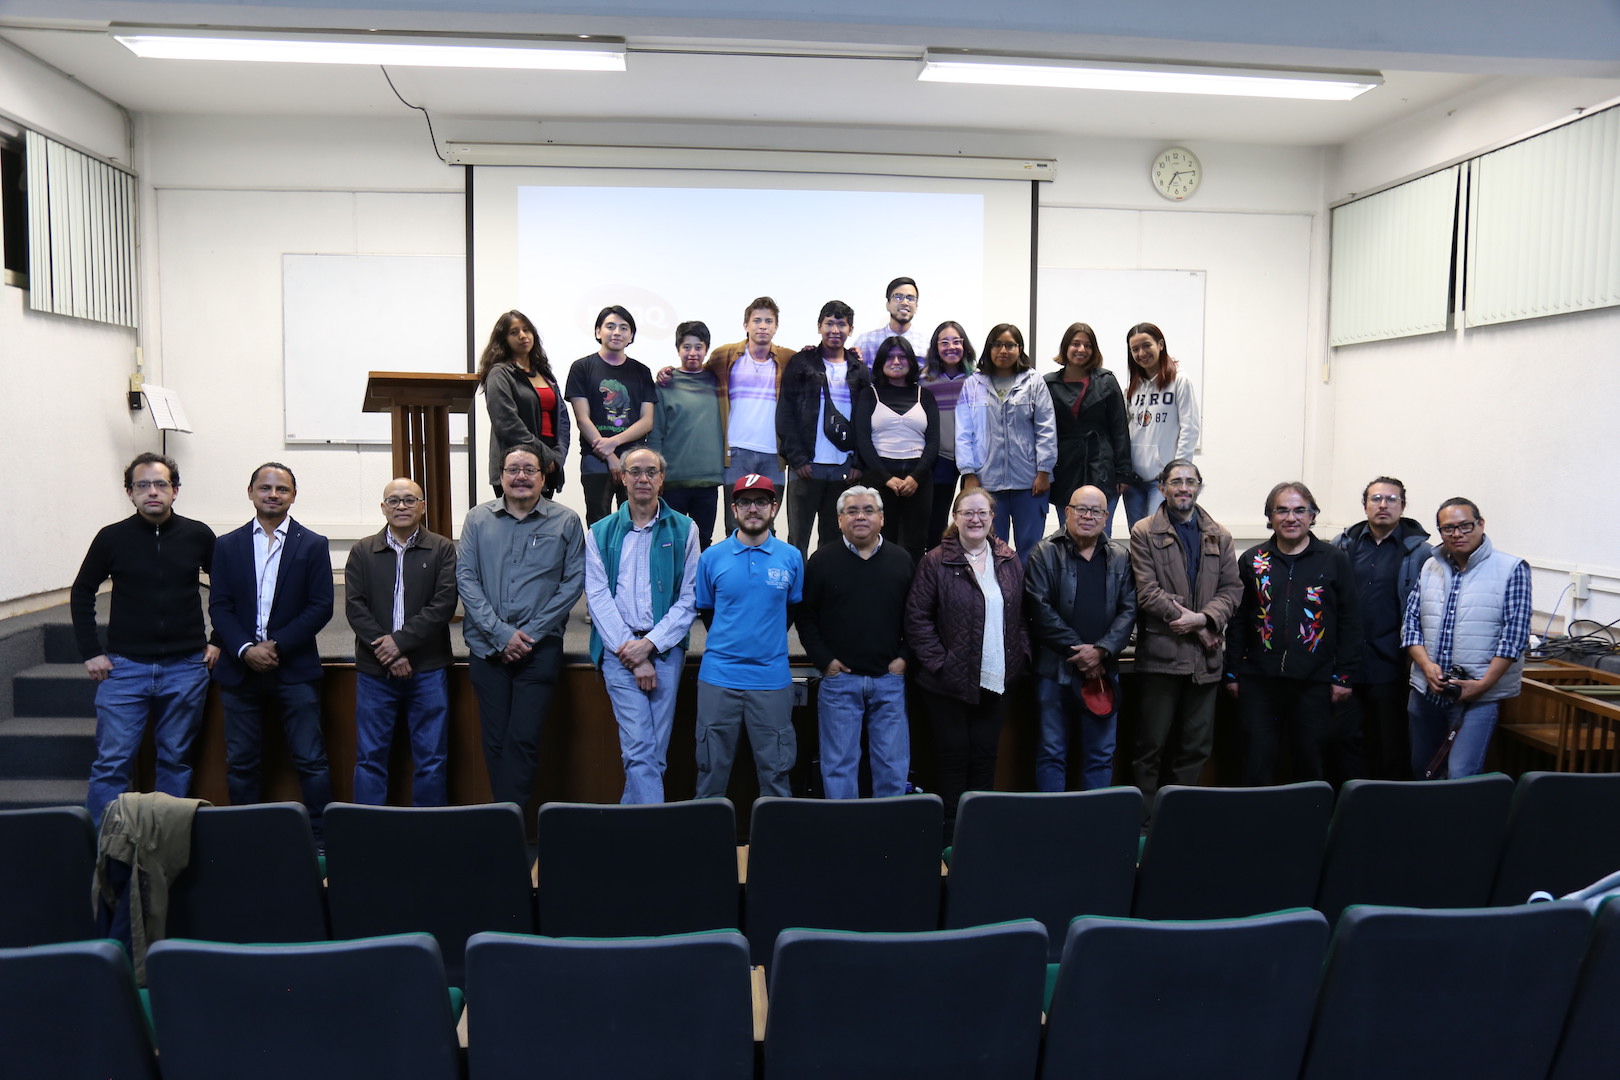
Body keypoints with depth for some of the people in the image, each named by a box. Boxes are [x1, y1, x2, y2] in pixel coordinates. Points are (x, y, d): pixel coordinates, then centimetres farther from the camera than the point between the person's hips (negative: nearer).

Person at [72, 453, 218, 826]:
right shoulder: (112, 538, 0)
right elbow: (81, 594, 10)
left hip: (186, 668, 1)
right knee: (111, 762, -1)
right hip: (124, 668, 0)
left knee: (176, 760, 9)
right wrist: (90, 652, 4)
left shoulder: (198, 536, 1)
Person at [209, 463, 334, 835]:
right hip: (239, 668, 2)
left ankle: (320, 840, 5)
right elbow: (218, 606, 3)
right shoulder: (227, 546, 9)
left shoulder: (313, 545, 3)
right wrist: (245, 649, -12)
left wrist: (277, 645, -12)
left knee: (311, 760, -2)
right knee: (240, 762, 8)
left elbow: (321, 607, -3)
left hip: (295, 668, -2)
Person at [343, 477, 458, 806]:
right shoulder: (362, 552, 8)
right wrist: (384, 650, -12)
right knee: (370, 757, 7)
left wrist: (400, 641, -14)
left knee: (431, 759, 4)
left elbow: (444, 604, -7)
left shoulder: (442, 549, 2)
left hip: (427, 669, -1)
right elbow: (354, 607, -1)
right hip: (374, 671, 2)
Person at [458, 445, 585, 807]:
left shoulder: (566, 522, 2)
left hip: (540, 647, -2)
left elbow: (574, 581, -1)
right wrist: (500, 633, -9)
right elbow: (465, 577, 1)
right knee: (495, 738, 7)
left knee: (524, 738, -5)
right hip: (486, 647, 2)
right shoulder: (478, 519, 6)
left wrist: (532, 633, -8)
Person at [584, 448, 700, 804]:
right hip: (619, 651, -1)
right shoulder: (600, 533, 9)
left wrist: (649, 643, -9)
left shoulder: (684, 530, 7)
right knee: (639, 747, -10)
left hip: (666, 649, 1)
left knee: (656, 750, 4)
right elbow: (598, 597, 1)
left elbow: (689, 599, 3)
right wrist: (633, 656, -8)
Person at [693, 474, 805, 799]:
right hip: (718, 677, 0)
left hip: (772, 678, 0)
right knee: (712, 767, 7)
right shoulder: (712, 557, 2)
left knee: (775, 771, 5)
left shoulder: (791, 557, 3)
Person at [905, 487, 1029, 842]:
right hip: (949, 681, -4)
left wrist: (1020, 656, 2)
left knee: (985, 755, 11)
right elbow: (917, 618, -9)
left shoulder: (1009, 563, 7)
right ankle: (951, 835, 17)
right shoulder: (936, 562, -7)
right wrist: (938, 662, -14)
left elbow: (1021, 615, 14)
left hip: (996, 680, 4)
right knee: (953, 754, 4)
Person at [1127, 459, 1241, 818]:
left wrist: (1204, 618, -12)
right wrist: (1193, 624, -12)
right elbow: (1147, 591, -9)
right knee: (1151, 746, 2)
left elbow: (1232, 588, 7)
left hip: (1205, 655, 4)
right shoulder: (1145, 532, -1)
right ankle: (1144, 816, 12)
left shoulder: (1219, 536, 14)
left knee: (1196, 747, 11)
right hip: (1161, 652, -4)